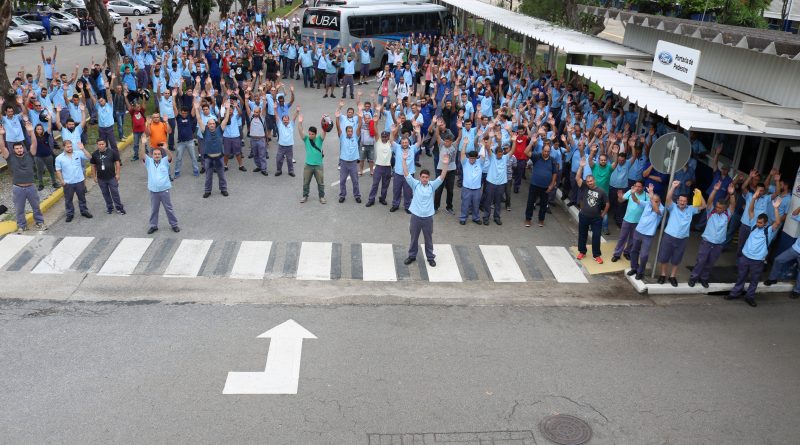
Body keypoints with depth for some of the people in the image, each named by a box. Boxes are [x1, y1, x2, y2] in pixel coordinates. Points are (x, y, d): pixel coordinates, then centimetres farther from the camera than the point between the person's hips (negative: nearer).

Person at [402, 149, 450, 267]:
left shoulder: (432, 185, -2)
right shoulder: (415, 184, -5)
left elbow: (442, 177, -12)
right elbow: (406, 174, -13)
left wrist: (445, 164, -25)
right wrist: (404, 160, -24)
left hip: (428, 217, 0)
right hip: (416, 216, 0)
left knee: (428, 239, 14)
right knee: (414, 238, 15)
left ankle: (430, 257, 29)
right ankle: (412, 256, 31)